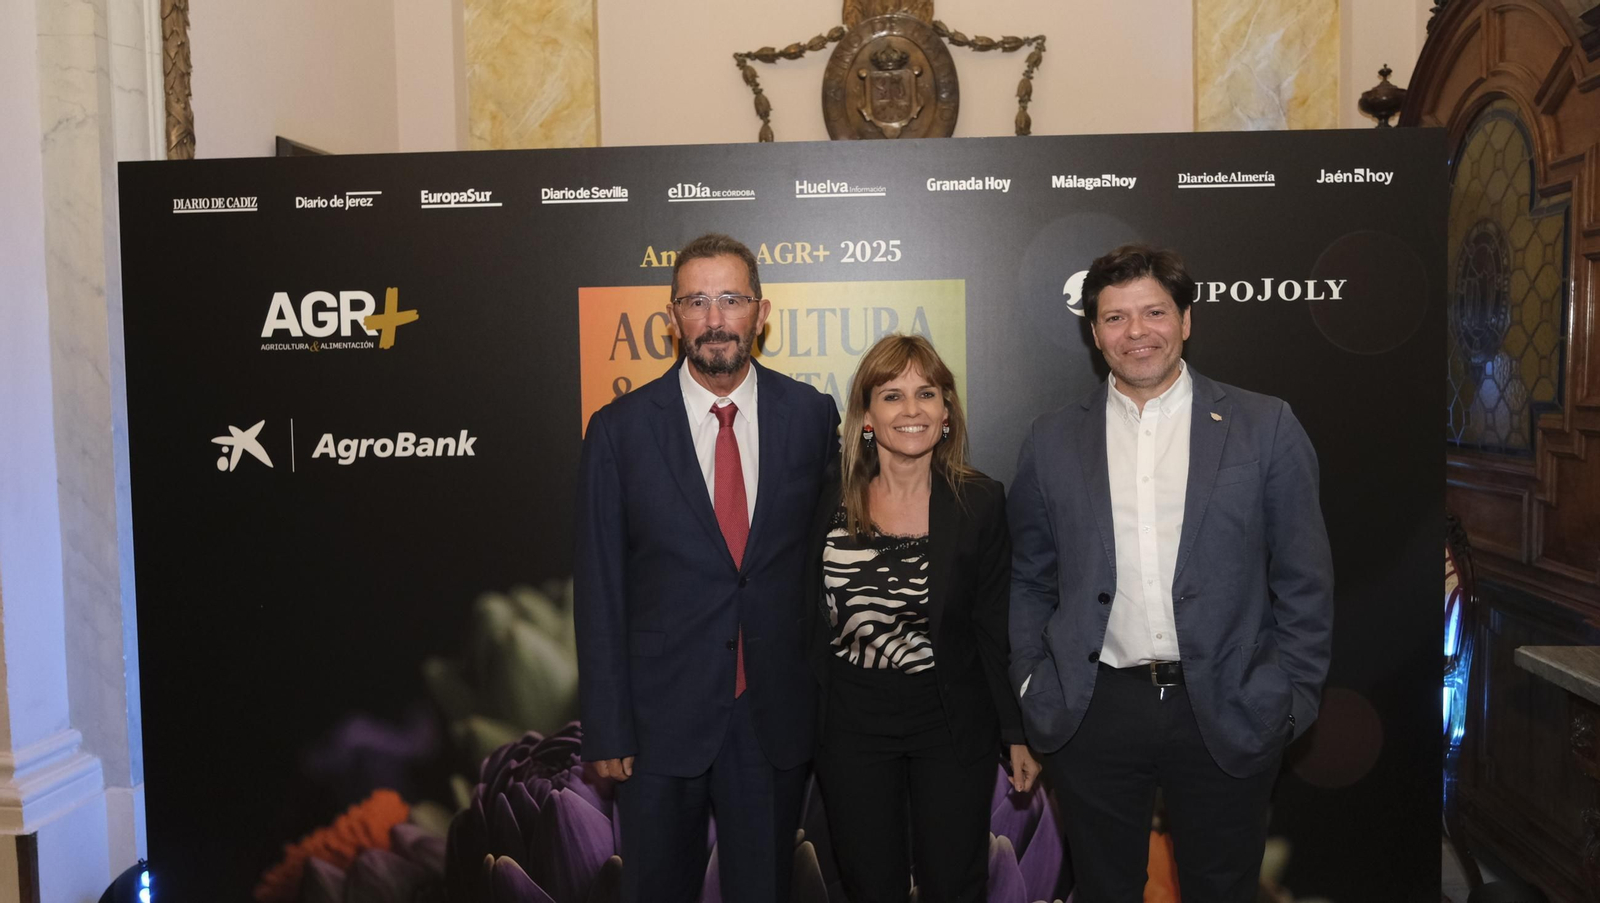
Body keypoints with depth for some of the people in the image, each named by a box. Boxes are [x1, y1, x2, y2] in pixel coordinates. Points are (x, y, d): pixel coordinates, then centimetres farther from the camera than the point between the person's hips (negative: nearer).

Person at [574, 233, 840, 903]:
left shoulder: (812, 415, -3)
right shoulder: (618, 429, -6)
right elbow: (599, 590, -5)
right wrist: (606, 730, -5)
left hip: (778, 715, 1)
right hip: (662, 716, -1)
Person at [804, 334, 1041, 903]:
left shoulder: (980, 503, -6)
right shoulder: (832, 500, -5)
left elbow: (995, 630, -2)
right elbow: (812, 618, 2)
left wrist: (1018, 734, 0)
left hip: (952, 726, -1)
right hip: (851, 725, 1)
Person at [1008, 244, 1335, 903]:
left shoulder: (1265, 426, 0)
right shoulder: (1052, 440, 4)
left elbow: (1305, 581, 3)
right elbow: (1028, 580, 9)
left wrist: (1292, 696, -1)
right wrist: (1031, 683, 1)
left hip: (1228, 717, 0)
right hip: (1093, 716, 1)